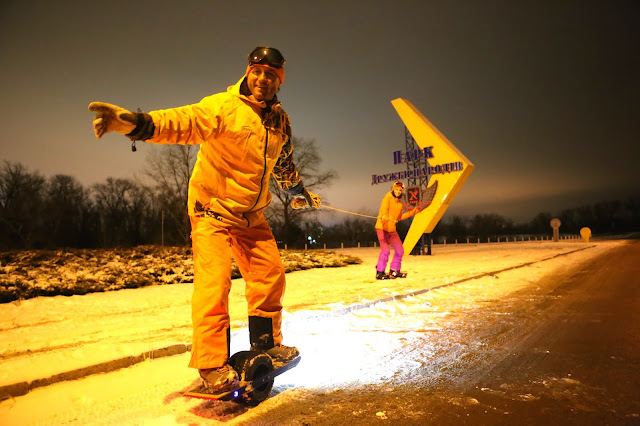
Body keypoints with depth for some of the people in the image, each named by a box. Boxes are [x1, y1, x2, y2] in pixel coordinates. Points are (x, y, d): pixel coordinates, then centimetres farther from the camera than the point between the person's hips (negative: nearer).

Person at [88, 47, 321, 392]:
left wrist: (299, 191, 36)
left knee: (270, 273, 5)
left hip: (252, 214, 6)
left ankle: (266, 344, 24)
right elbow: (186, 121, -35)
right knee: (214, 280, -15)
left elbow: (283, 162, 24)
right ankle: (212, 363, -1)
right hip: (213, 209, -6)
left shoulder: (280, 120, 6)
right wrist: (137, 123, -54)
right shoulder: (223, 106, -15)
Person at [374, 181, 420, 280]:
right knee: (386, 250, -16)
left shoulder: (399, 203, 13)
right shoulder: (387, 198, -10)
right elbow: (383, 210, -28)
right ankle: (380, 272, -4)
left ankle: (394, 271, 22)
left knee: (400, 250, 9)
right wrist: (385, 217, -50)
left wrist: (413, 212, 23)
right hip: (382, 228, -8)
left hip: (392, 230, 8)